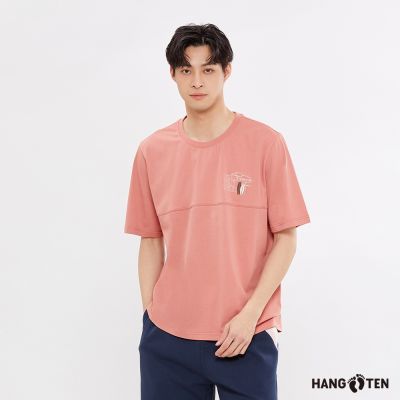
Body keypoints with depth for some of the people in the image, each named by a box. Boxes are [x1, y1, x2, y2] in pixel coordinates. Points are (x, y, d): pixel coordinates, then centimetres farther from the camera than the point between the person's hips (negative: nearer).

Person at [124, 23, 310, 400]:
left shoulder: (265, 143, -6)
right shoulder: (151, 151, 3)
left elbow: (286, 238, -4)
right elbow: (151, 240, 8)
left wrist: (250, 313, -10)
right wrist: (149, 312, 4)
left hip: (247, 333, -2)